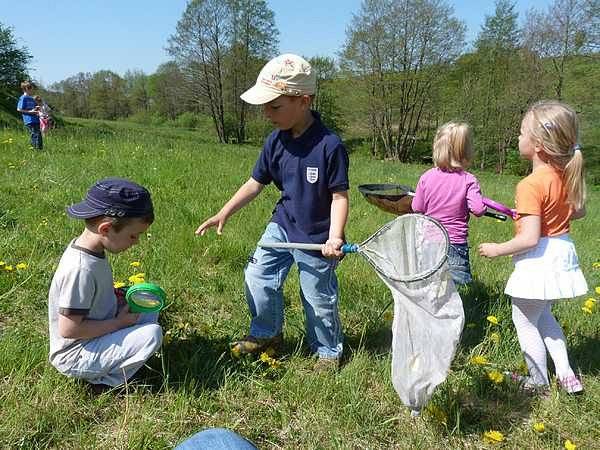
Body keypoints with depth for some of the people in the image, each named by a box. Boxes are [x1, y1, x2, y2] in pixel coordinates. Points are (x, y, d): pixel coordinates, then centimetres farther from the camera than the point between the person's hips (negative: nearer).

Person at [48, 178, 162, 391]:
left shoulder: (91, 250, -2)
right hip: (74, 357, -9)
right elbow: (68, 329, -27)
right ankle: (104, 383, -4)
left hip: (93, 336, 9)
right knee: (152, 333, -21)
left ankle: (110, 360, 5)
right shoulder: (80, 268, -30)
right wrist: (119, 322, -18)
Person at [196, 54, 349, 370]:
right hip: (282, 225, 6)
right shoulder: (276, 142, -4)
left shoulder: (329, 146, -22)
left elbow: (339, 196, -18)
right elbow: (256, 183, 6)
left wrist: (334, 238, -29)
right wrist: (224, 213, 2)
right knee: (258, 276, 7)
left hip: (316, 236, -5)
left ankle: (328, 350, 34)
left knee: (319, 299, 8)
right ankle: (266, 333, 32)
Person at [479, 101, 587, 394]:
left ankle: (539, 383, 26)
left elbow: (530, 239, -28)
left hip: (538, 260, -9)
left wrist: (497, 249, -14)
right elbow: (579, 211, 13)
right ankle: (566, 374, 30)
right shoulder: (566, 175, -1)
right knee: (543, 315, 27)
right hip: (562, 252, 9)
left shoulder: (530, 185, -26)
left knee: (525, 322, 11)